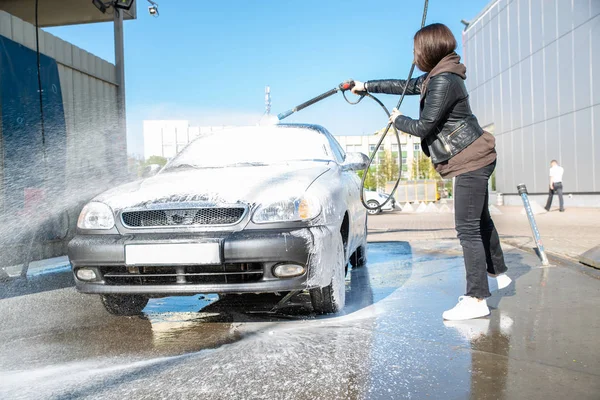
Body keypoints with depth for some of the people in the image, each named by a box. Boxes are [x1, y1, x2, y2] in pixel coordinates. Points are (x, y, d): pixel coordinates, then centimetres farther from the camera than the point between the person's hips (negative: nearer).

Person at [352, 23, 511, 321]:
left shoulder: (444, 81, -20)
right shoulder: (436, 76, 11)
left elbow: (423, 127, -18)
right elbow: (405, 86, 24)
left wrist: (397, 120, 2)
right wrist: (368, 86, 29)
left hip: (471, 161, -11)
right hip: (475, 159, 11)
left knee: (468, 229, -11)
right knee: (481, 221, 22)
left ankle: (476, 300, -7)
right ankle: (498, 273, 39)